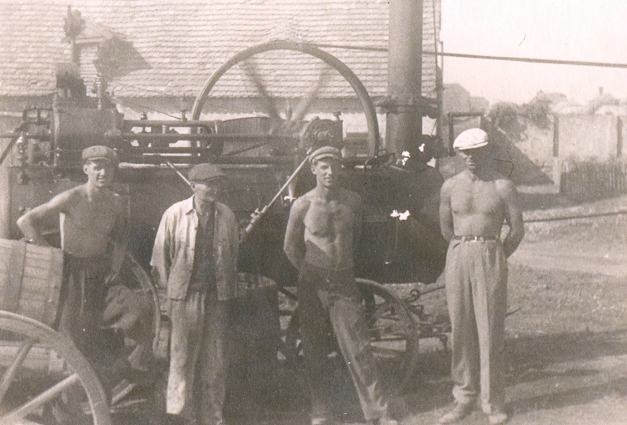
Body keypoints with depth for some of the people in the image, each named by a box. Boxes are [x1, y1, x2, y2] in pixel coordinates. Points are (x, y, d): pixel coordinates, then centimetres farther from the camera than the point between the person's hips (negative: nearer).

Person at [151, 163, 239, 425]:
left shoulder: (227, 216, 7)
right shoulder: (175, 214, -1)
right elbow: (161, 254, 4)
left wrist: (230, 290, 10)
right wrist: (168, 289, 3)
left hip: (218, 295, 3)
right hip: (186, 294, -3)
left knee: (216, 359, 7)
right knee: (182, 356, 0)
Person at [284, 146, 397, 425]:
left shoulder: (353, 201, 2)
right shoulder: (302, 206, -5)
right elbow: (290, 247, 8)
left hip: (344, 282, 1)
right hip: (312, 286, -1)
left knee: (359, 350, -3)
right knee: (314, 354, 5)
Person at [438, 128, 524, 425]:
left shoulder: (502, 187, 0)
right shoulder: (450, 186, 7)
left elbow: (517, 230, 2)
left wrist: (496, 257, 7)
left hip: (491, 258, -3)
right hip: (457, 258, 3)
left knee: (490, 330, -3)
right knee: (461, 329, 5)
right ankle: (464, 399, 15)